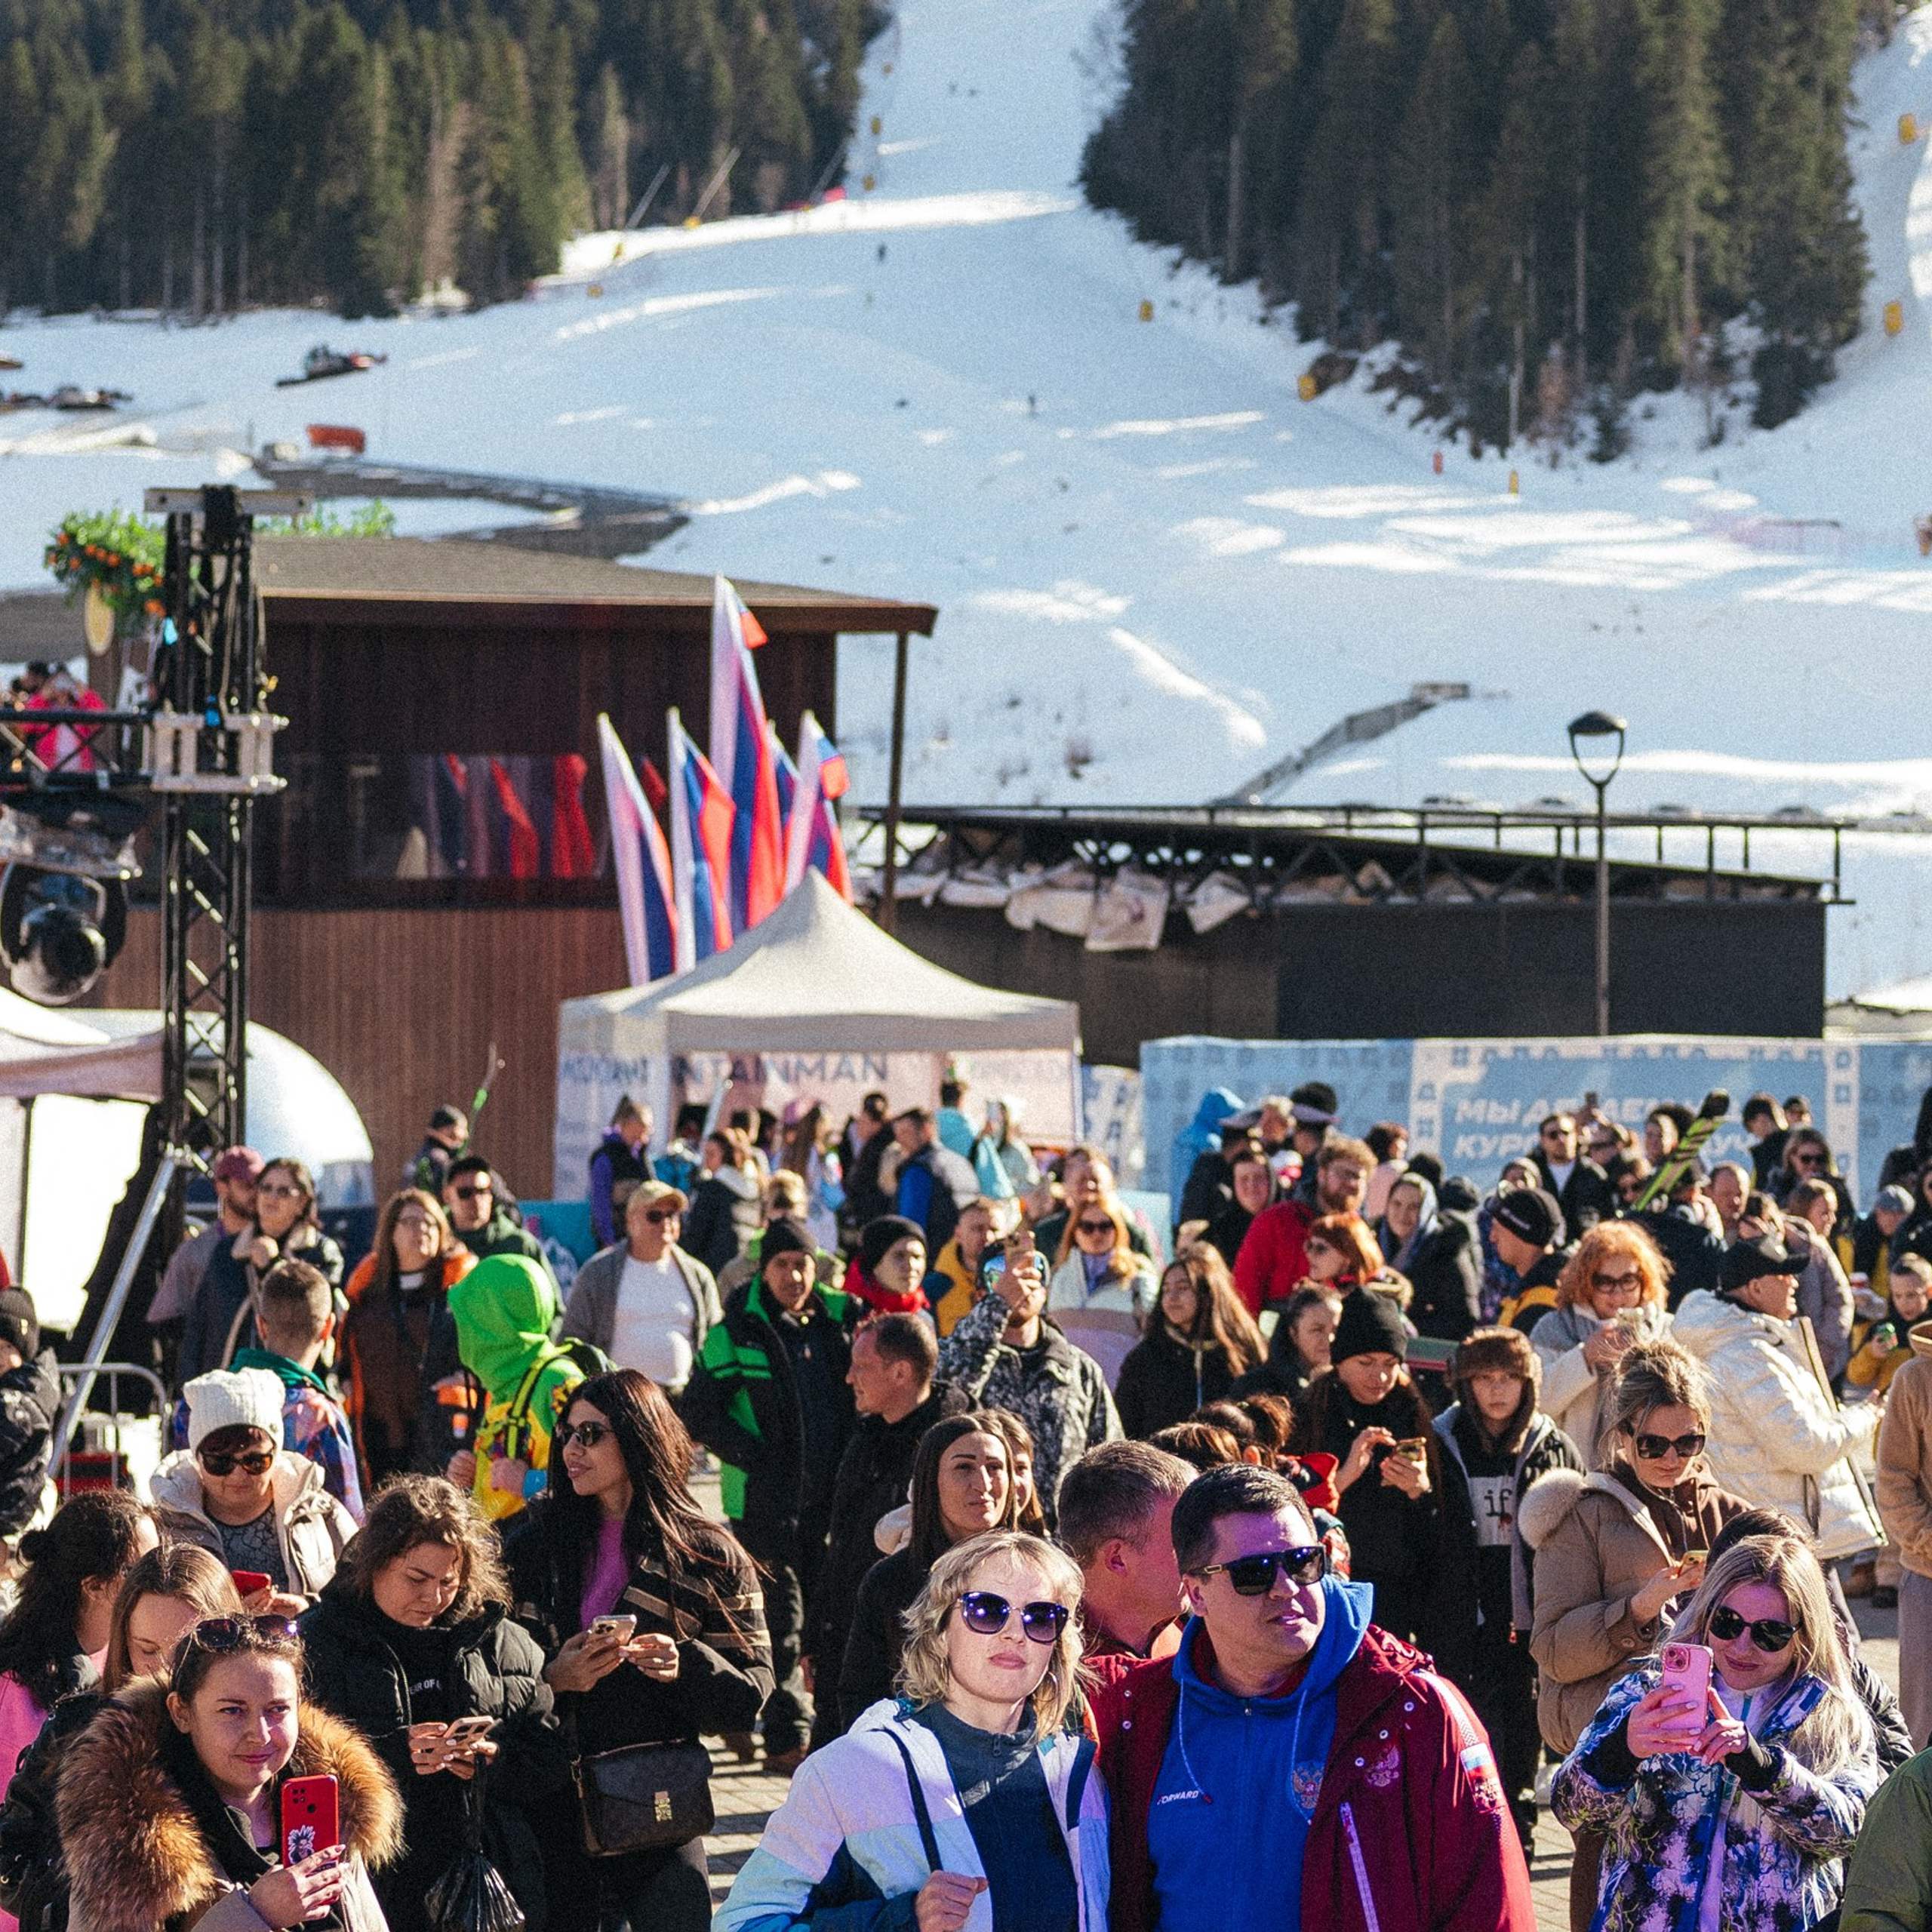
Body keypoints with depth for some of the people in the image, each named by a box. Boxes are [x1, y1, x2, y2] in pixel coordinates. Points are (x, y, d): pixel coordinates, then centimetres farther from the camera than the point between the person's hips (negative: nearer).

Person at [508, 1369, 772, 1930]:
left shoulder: (710, 1557, 2)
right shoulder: (535, 1546, 8)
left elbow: (750, 1694, 0)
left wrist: (686, 1667, -18)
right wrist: (552, 1679, -13)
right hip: (556, 1809, 1)